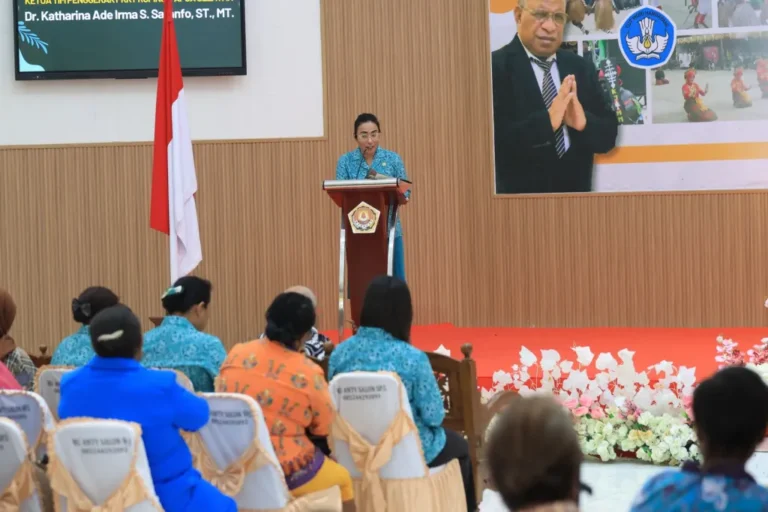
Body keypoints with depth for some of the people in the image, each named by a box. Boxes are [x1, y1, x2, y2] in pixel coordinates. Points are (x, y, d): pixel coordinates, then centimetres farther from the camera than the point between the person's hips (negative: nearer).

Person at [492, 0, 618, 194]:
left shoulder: (581, 68, 5)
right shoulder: (495, 67, -11)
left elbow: (608, 136, 1)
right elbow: (492, 139, -21)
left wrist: (584, 123, -18)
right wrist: (546, 121, -29)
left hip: (576, 195, 5)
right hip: (519, 195, -4)